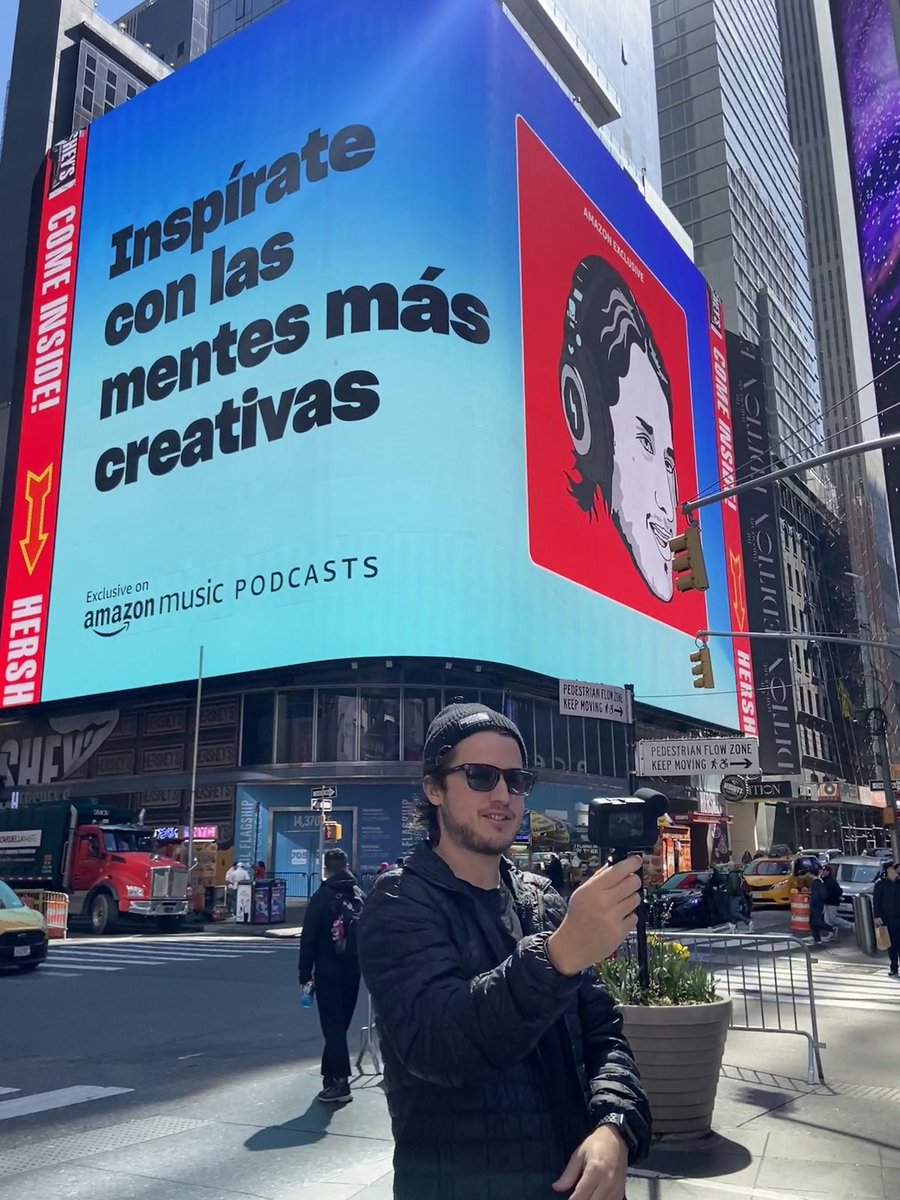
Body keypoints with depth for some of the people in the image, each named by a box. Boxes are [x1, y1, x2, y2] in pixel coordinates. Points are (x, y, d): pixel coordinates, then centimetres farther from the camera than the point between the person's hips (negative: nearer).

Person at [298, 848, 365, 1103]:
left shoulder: (323, 896, -9)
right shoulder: (360, 896, 7)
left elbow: (309, 939, -10)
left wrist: (305, 974, -3)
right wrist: (361, 964, 10)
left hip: (328, 972, -5)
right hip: (353, 972, 5)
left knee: (332, 1027, -2)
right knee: (340, 1026, 16)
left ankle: (340, 1082, -6)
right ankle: (330, 1074, 24)